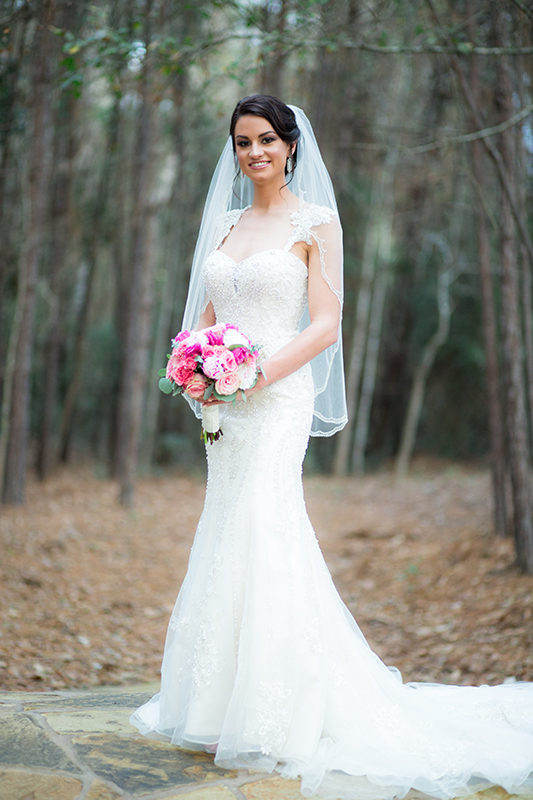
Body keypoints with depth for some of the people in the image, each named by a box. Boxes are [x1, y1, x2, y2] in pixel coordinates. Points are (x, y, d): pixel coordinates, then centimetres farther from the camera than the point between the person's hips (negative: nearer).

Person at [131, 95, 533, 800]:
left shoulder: (315, 223, -1)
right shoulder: (227, 223, 16)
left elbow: (325, 325, -8)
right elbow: (207, 313, 17)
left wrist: (260, 372, -18)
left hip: (277, 399, -6)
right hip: (224, 406, 6)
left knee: (263, 538, -8)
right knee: (229, 543, 8)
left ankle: (272, 720, 3)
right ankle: (225, 704, 18)